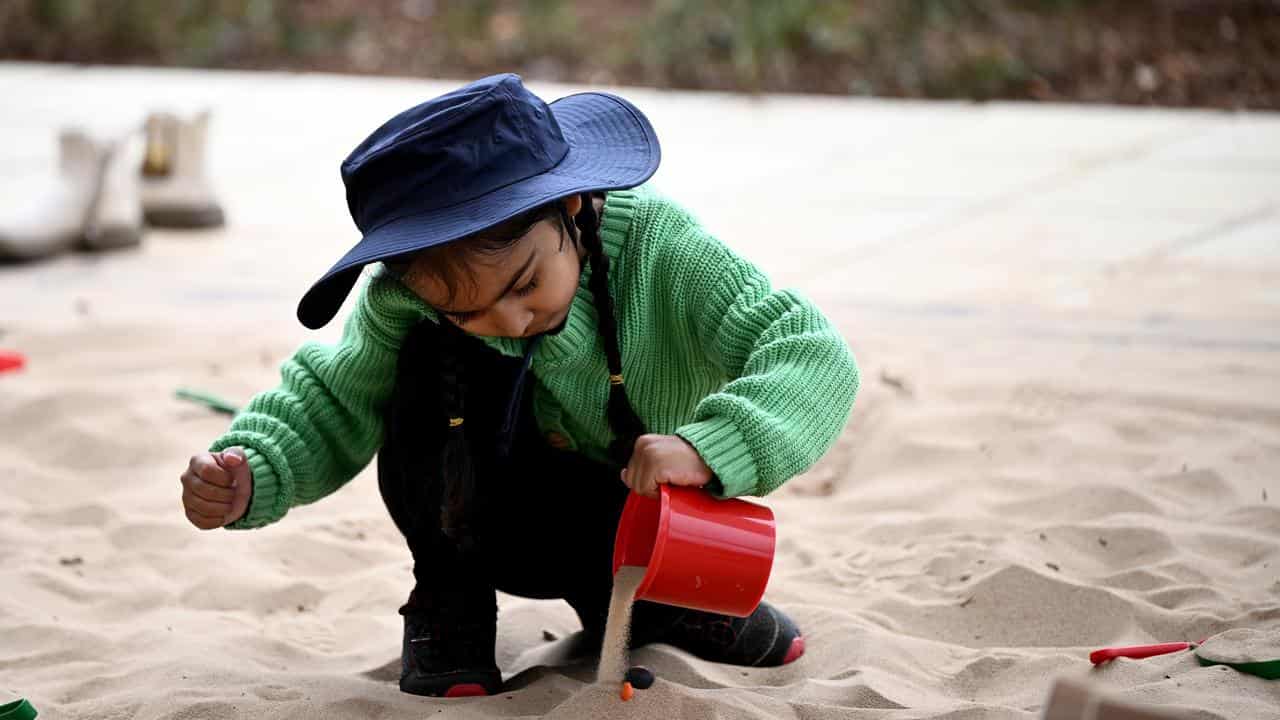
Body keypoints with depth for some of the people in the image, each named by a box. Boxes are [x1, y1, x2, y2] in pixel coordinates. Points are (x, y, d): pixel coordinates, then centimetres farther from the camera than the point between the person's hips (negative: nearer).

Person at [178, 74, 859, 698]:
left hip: (640, 510, 0)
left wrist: (706, 447, -55)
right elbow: (333, 403, -12)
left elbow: (814, 356, -36)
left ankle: (642, 602, 5)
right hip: (495, 516, 0)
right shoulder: (409, 298, -24)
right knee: (434, 360, -29)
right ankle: (449, 600, -10)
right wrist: (250, 476, -33)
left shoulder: (657, 246, -30)